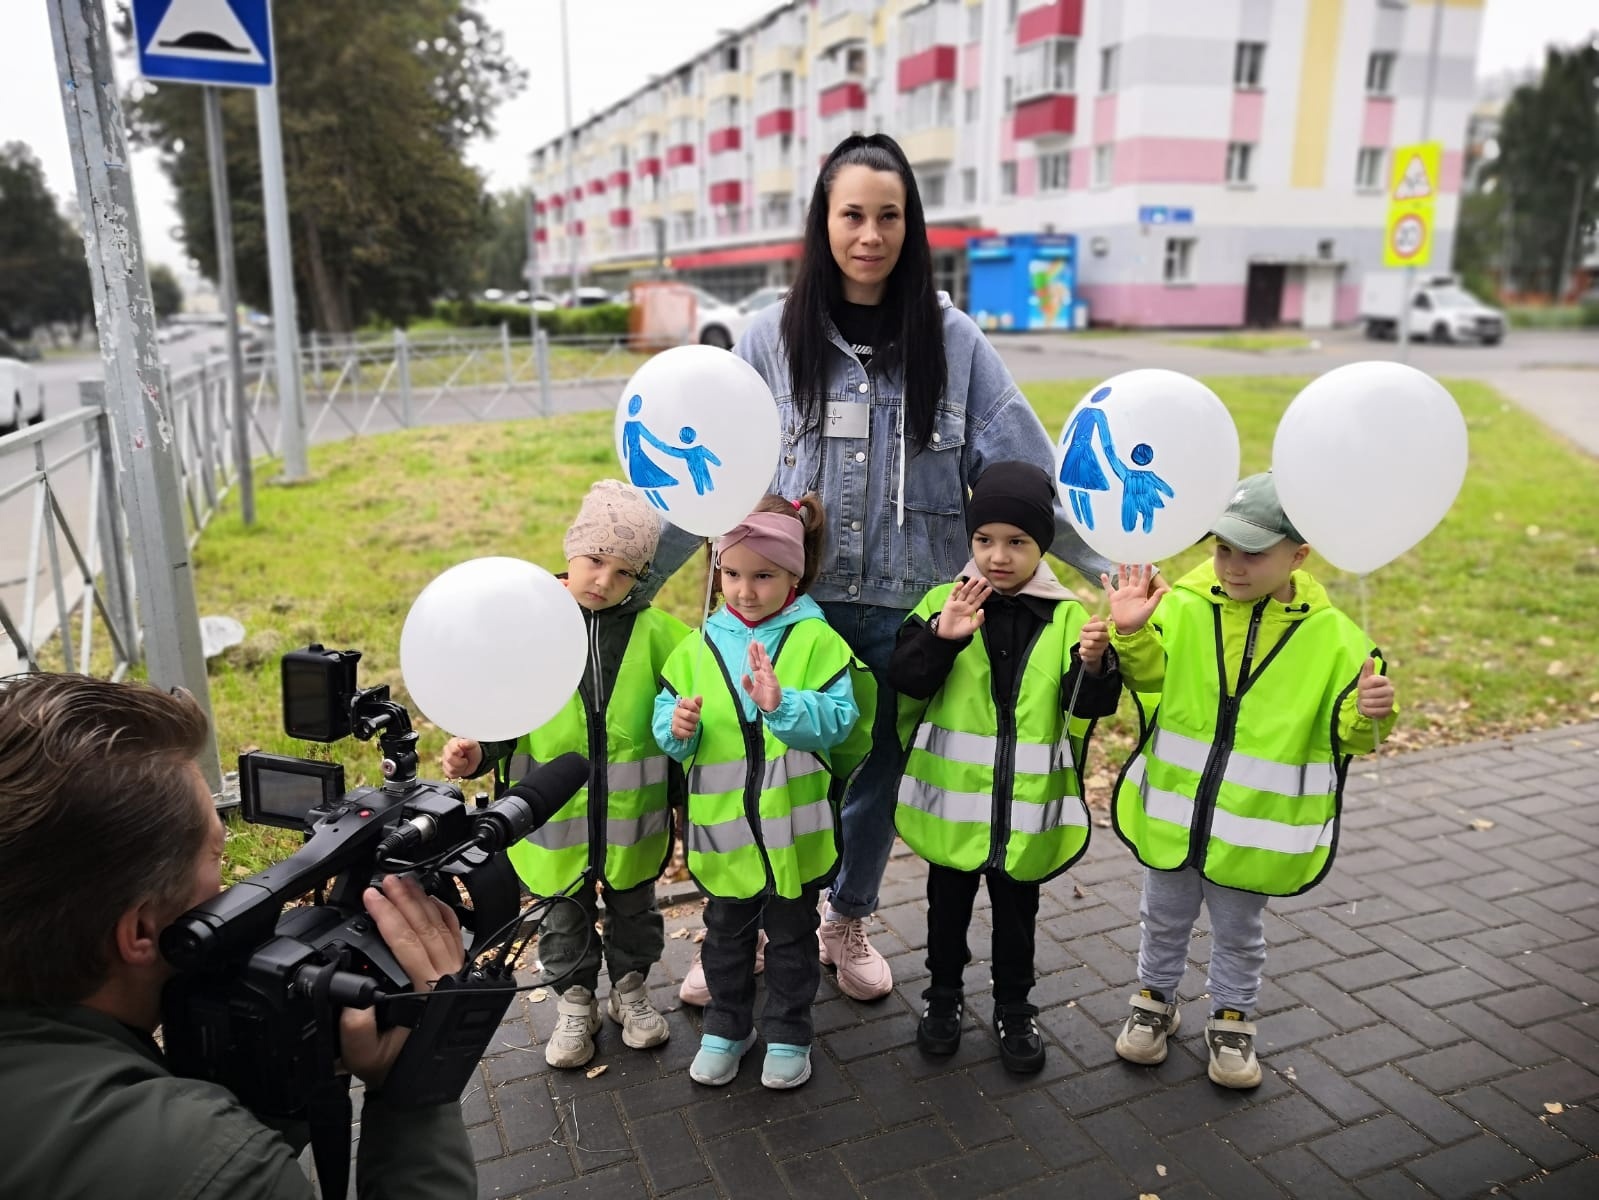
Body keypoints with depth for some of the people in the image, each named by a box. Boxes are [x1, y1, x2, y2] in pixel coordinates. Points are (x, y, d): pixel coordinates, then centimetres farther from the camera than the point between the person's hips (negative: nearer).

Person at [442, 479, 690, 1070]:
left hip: (631, 813, 1)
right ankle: (575, 1000, 43)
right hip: (557, 815, 0)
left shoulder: (656, 632, -9)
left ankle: (631, 986, 47)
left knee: (633, 908, 23)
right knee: (565, 915, 20)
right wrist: (476, 752, -21)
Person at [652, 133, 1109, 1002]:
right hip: (795, 599, -1)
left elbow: (1023, 471, 0)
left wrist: (1109, 565, -6)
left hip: (909, 605, 1)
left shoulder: (951, 339, 1)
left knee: (879, 773, 16)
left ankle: (848, 923, 42)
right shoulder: (774, 338, -1)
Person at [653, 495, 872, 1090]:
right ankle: (726, 1028, 41)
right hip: (721, 823, 3)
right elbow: (665, 716, 1)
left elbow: (838, 721, -20)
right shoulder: (700, 646, -1)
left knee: (791, 933, 17)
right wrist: (677, 726, -21)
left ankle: (788, 1034, 36)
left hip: (793, 823, -2)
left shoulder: (816, 640, -11)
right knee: (726, 930, 20)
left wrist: (782, 704, -35)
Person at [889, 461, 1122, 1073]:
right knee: (948, 904, 19)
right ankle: (944, 993, 40)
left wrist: (1093, 665, -30)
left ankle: (1014, 1007, 38)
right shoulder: (942, 602, -7)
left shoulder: (1067, 618, -6)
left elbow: (1091, 706, -10)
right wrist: (941, 637, -32)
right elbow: (904, 679, -16)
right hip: (952, 798, 0)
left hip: (1026, 804, 0)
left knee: (1016, 911, 18)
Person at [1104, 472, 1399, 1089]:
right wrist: (1131, 633, -30)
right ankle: (1155, 998, 45)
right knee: (1164, 919, 22)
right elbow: (1151, 674, -11)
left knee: (1239, 932, 21)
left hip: (1255, 826, -1)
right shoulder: (1183, 605, -11)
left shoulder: (1330, 634, -10)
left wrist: (1368, 715, -29)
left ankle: (1231, 1019, 43)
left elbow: (1346, 734, -6)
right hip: (1171, 812, 1)